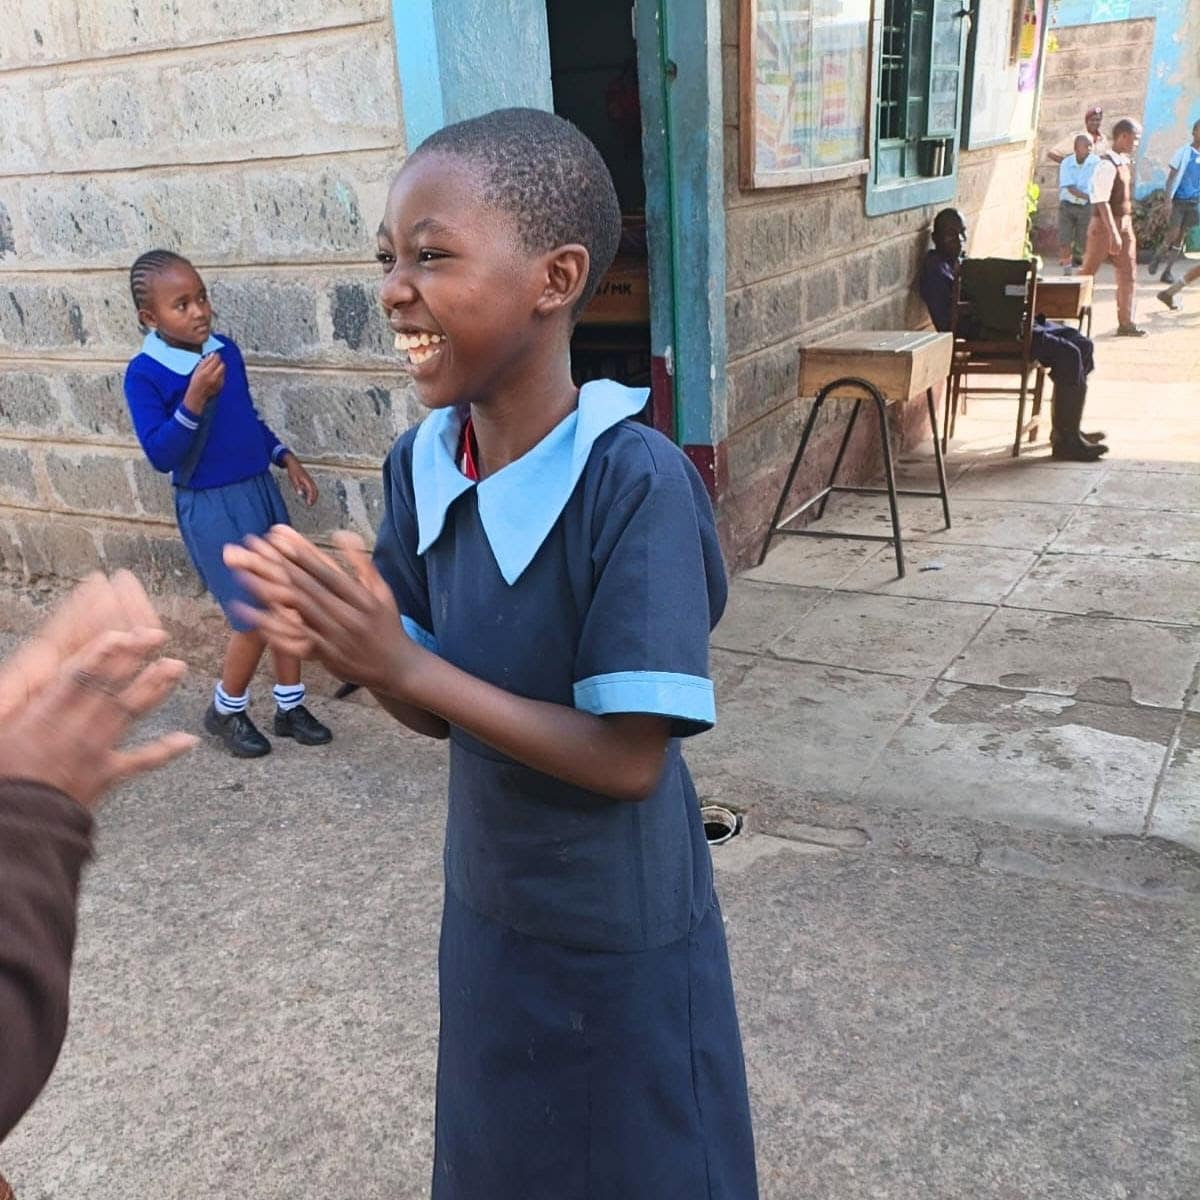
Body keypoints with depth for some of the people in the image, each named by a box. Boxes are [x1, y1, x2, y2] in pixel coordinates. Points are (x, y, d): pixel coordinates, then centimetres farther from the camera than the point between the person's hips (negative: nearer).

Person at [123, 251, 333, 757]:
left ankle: (290, 706, 27)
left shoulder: (226, 349, 2)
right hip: (211, 509, -6)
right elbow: (160, 455, -20)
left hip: (261, 491, 6)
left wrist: (286, 458, 9)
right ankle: (225, 710, 22)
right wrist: (194, 399, -30)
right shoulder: (144, 374, -15)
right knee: (255, 620, -3)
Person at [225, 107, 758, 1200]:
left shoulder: (636, 480, -27)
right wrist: (341, 645, -22)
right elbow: (443, 712, -2)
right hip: (486, 914, 6)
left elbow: (629, 760, -26)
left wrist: (400, 664, -28)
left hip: (624, 942, -6)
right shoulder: (420, 465, -9)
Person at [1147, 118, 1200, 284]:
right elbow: (1172, 176, -7)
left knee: (1181, 238, 4)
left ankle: (1167, 272, 9)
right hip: (1178, 200, -5)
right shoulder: (1183, 152, -5)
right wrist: (1168, 199, -16)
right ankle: (1157, 258, 16)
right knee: (1173, 234, -11)